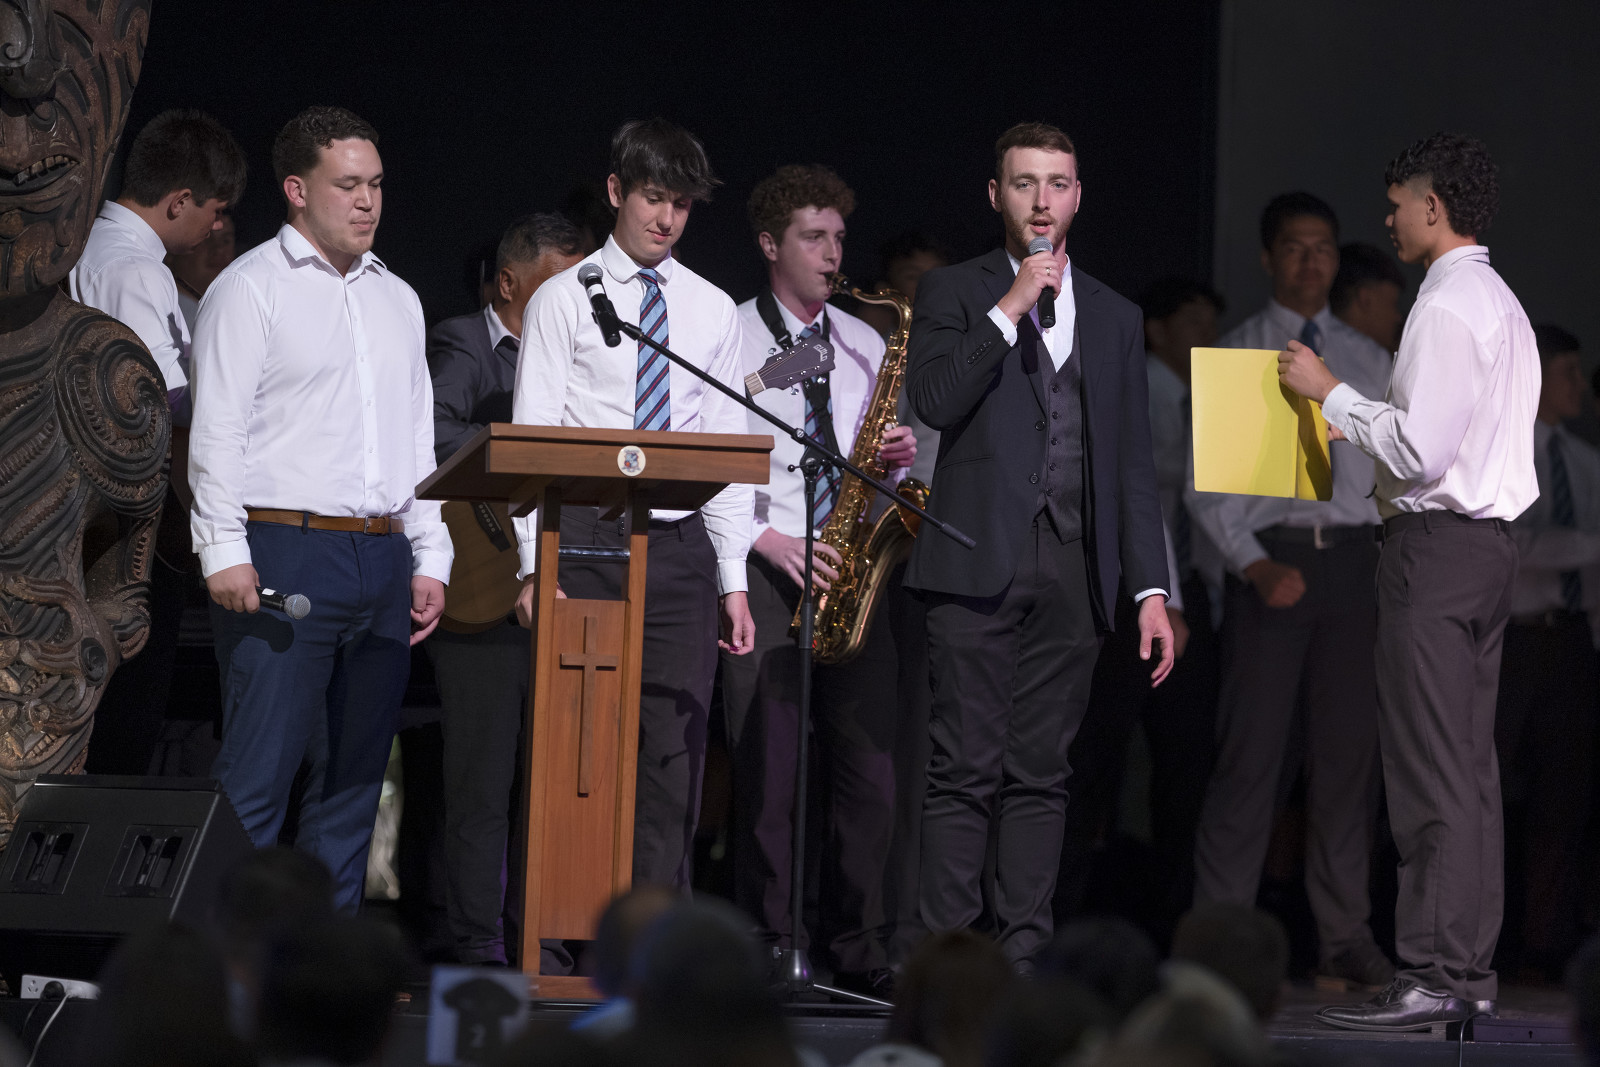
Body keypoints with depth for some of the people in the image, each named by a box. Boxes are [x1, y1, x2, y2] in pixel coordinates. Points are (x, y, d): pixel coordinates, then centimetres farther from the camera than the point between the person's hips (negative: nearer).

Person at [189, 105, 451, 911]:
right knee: (258, 775, -11)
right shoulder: (250, 288, -1)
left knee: (354, 775, 7)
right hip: (284, 552, -7)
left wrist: (430, 559, 13)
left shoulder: (397, 300, 19)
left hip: (383, 557, 7)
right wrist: (224, 551, -16)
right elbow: (217, 429, -7)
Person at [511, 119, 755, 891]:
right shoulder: (563, 300, 4)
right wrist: (534, 567, -11)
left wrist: (734, 579, 8)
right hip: (587, 541, -3)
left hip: (680, 546, 3)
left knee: (673, 750, -2)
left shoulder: (713, 311, 15)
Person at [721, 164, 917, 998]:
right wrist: (767, 539, -12)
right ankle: (766, 948, -1)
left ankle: (857, 951, 6)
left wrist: (894, 458, 0)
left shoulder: (864, 345, 17)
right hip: (766, 574, -4)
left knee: (871, 765, -1)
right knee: (768, 771, -7)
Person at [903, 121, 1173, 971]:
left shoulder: (1114, 317, 17)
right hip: (979, 564, -3)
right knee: (966, 770, -7)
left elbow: (1133, 464, 15)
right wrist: (1011, 310, -12)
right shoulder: (954, 293, 7)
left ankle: (1022, 957, 3)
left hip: (1072, 573, 3)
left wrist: (1151, 588, 8)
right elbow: (933, 400, -11)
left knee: (1041, 773, 2)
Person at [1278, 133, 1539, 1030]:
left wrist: (1331, 391, -9)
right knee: (1472, 766, 10)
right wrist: (1395, 483, 20)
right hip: (1490, 541, 10)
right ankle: (1471, 971, 12)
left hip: (1438, 546, -10)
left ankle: (1432, 979, -11)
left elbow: (1420, 450, -19)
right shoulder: (1502, 304, 18)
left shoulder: (1448, 307, -14)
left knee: (1431, 767, -10)